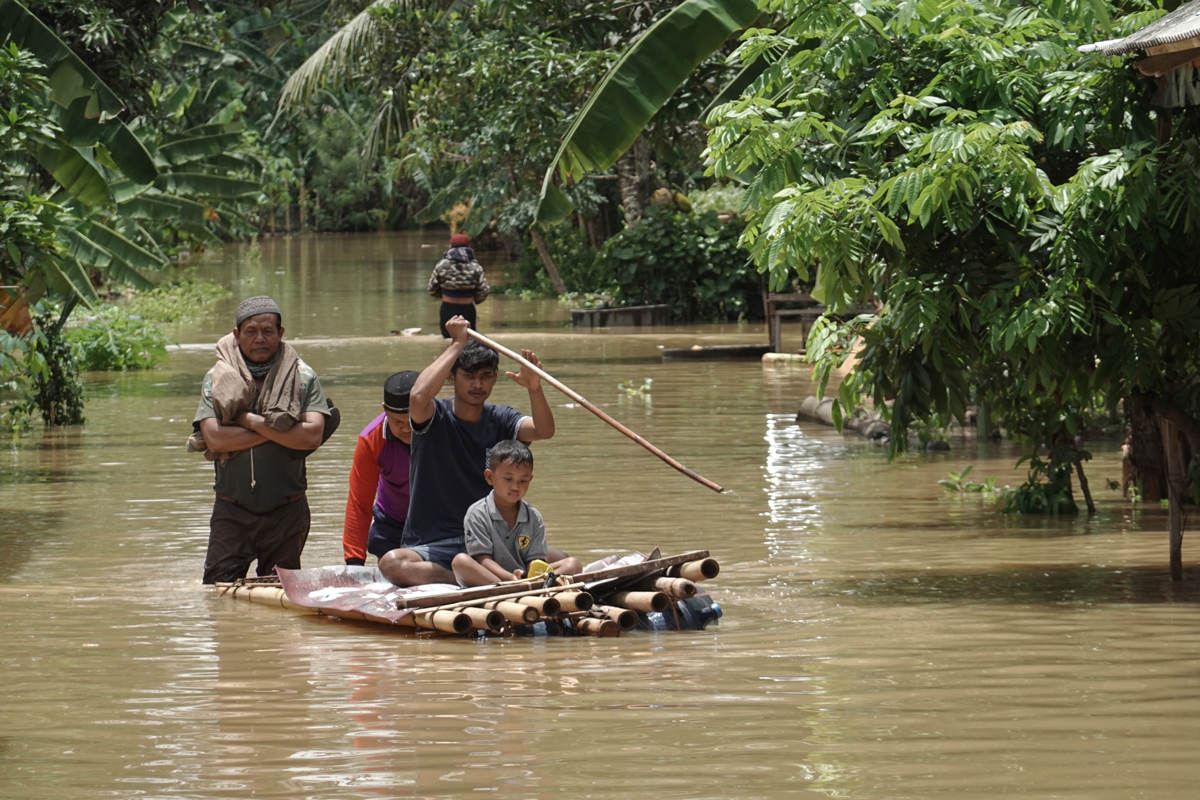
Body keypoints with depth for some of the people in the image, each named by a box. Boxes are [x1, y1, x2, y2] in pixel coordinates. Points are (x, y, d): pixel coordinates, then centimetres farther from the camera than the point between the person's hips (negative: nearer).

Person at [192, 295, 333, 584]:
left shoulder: (302, 377, 1)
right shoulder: (218, 379, 1)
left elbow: (312, 436, -12)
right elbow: (214, 438, -12)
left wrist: (251, 421, -13)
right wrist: (276, 430, -13)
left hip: (286, 511, 0)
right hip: (232, 511, 0)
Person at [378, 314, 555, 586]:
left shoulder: (500, 419, 9)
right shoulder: (437, 416, -2)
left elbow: (544, 431, -10)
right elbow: (418, 397, -26)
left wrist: (534, 388, -29)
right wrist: (457, 344, -19)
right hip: (433, 547, -2)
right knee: (391, 563, -36)